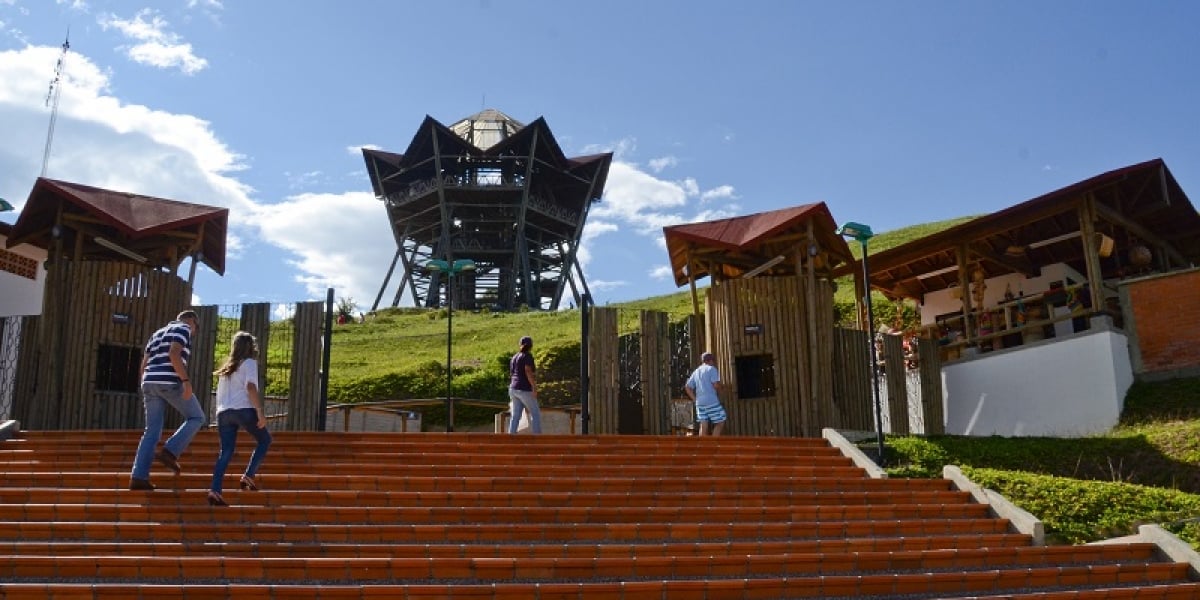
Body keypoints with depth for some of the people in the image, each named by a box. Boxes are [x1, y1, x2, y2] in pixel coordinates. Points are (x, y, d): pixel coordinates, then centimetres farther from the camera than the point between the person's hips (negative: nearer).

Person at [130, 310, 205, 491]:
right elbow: (174, 353, -16)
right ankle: (170, 452, -10)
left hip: (151, 383, 8)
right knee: (196, 418, 7)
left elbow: (144, 364, 21)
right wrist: (186, 380, -20)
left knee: (152, 432, 6)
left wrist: (145, 391, 23)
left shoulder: (158, 334, 28)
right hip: (170, 382, -8)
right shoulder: (183, 329, 2)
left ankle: (138, 477, -2)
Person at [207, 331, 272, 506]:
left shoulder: (226, 368, 27)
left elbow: (219, 395, 27)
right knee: (265, 440, 12)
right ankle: (248, 476, -2)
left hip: (223, 412, 6)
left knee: (226, 452, 3)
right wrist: (260, 412, -14)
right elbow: (251, 387, -12)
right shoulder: (249, 363, 4)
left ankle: (215, 491, -12)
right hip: (244, 410, -6)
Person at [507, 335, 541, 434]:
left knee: (516, 416, 7)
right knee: (535, 414, 2)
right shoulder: (528, 356, -9)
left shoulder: (514, 357, 15)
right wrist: (534, 387, -23)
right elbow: (528, 371, -22)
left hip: (514, 389, 8)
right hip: (524, 390, -8)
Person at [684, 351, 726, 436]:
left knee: (703, 426, 3)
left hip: (700, 402, 7)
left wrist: (695, 399, 15)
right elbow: (716, 384, -14)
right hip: (712, 401, -6)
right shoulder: (711, 369, -1)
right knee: (720, 423, 2)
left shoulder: (696, 372, 19)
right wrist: (722, 386, 7)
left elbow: (687, 387, 15)